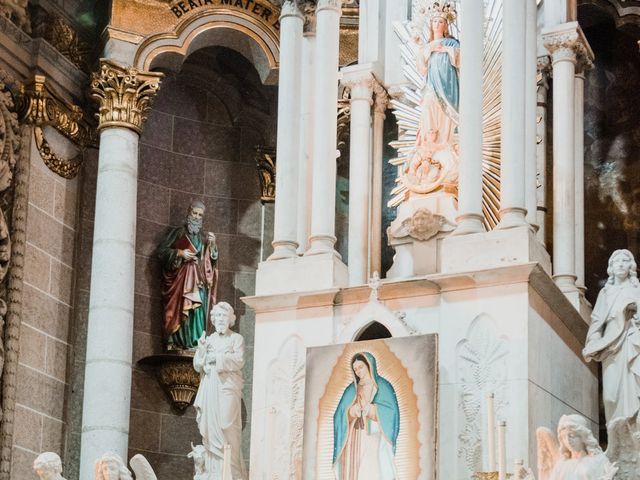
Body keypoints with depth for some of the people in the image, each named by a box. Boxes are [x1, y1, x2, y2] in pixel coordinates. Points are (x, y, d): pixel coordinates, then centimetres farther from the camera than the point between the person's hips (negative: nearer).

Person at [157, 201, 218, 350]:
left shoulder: (201, 238, 21)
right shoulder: (179, 233, 9)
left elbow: (212, 259, 19)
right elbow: (162, 250, 1)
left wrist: (212, 245, 2)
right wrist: (180, 254, -11)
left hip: (199, 281, 4)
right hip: (182, 278, -4)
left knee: (198, 310, -9)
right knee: (180, 310, -16)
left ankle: (195, 342, -12)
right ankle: (177, 343, -18)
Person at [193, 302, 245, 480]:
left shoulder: (236, 338, 8)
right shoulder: (209, 339, 19)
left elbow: (239, 361, -7)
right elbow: (197, 366, 14)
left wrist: (216, 357, -10)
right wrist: (201, 350, -3)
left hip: (227, 388, -4)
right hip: (209, 390, 4)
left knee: (227, 428, -14)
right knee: (210, 430, -3)